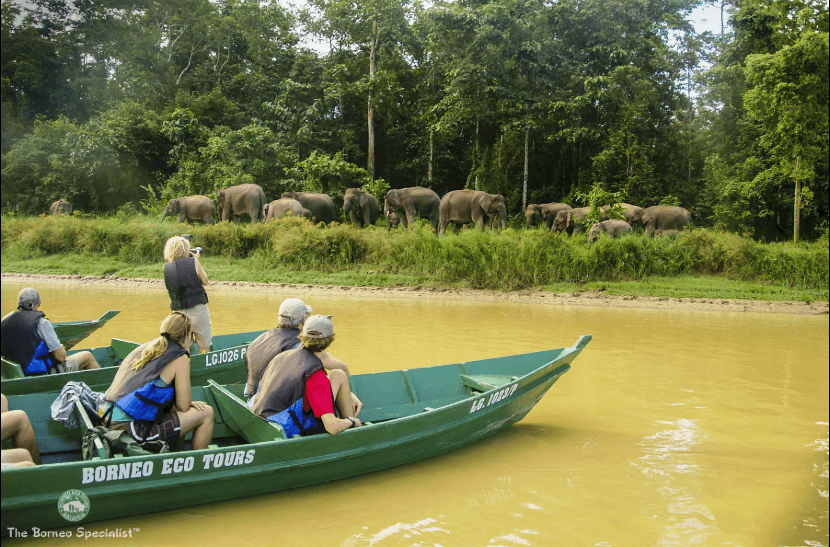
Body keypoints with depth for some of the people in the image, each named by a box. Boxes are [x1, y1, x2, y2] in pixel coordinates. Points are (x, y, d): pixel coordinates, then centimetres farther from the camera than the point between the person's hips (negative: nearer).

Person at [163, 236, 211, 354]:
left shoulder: (166, 267, 3)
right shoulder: (193, 261, -5)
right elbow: (205, 281, 5)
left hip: (178, 313, 3)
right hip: (198, 310, -3)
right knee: (204, 348, 7)